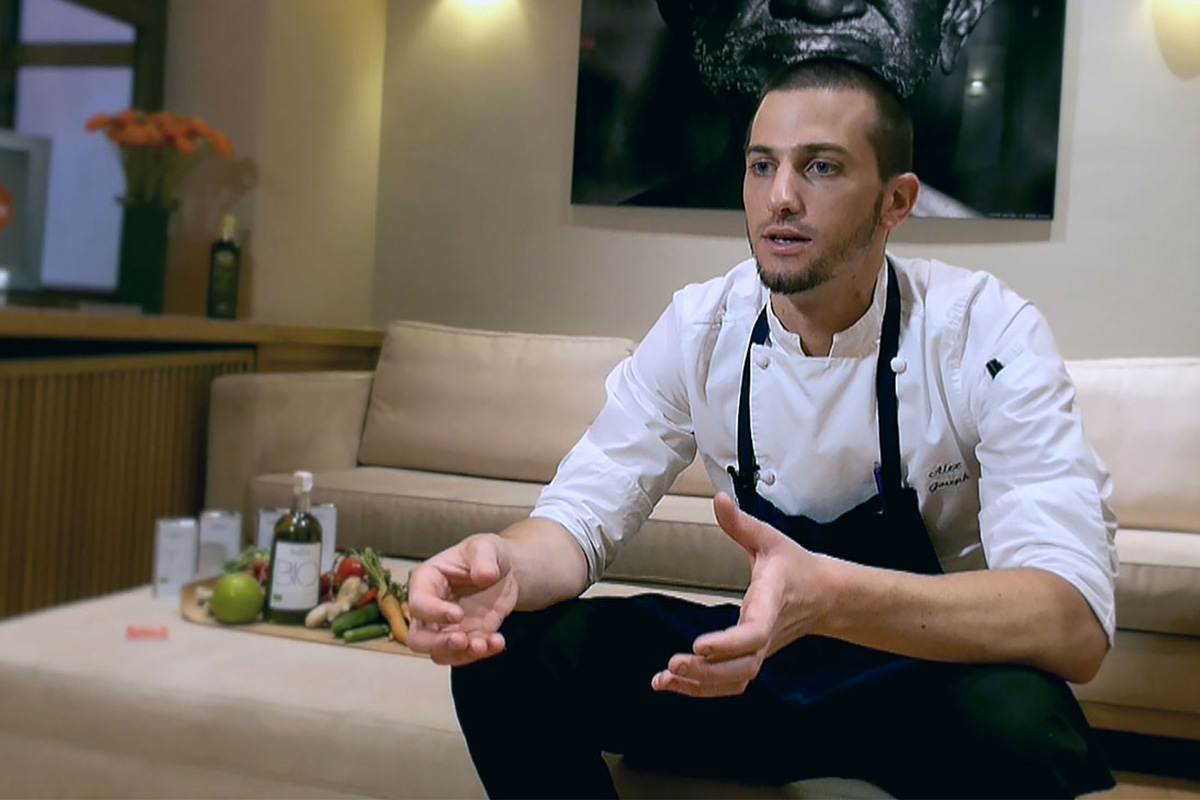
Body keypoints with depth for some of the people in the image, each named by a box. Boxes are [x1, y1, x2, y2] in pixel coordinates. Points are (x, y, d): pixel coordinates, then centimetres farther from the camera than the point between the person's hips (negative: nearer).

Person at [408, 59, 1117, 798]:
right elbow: (585, 512, -8)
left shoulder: (988, 337, -19)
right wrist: (507, 567, -33)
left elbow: (1076, 623, -29)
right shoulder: (698, 329, -8)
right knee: (506, 655, -16)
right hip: (773, 662, 3)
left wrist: (828, 597, -48)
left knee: (1013, 717, -37)